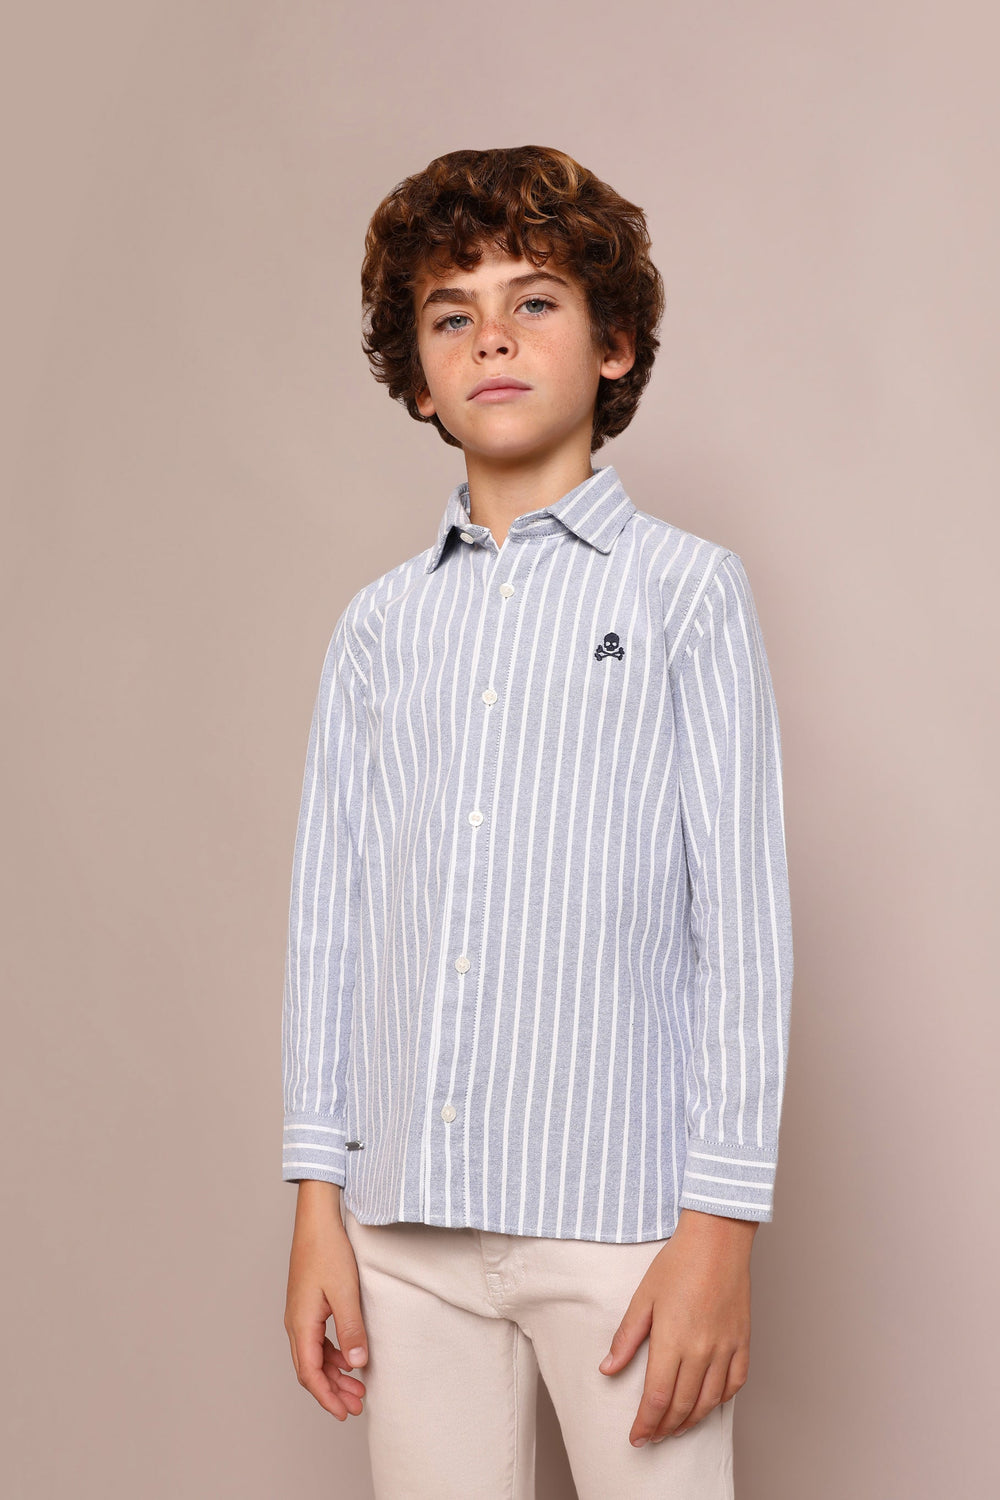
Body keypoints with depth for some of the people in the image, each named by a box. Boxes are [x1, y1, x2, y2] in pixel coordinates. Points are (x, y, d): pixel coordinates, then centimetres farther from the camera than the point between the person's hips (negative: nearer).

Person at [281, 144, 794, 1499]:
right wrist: (317, 1206, 6)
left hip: (620, 1216, -3)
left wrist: (721, 1228, -8)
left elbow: (742, 920, -3)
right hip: (407, 1220, 3)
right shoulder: (378, 626, 12)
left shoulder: (688, 590, 1)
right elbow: (330, 916, 11)